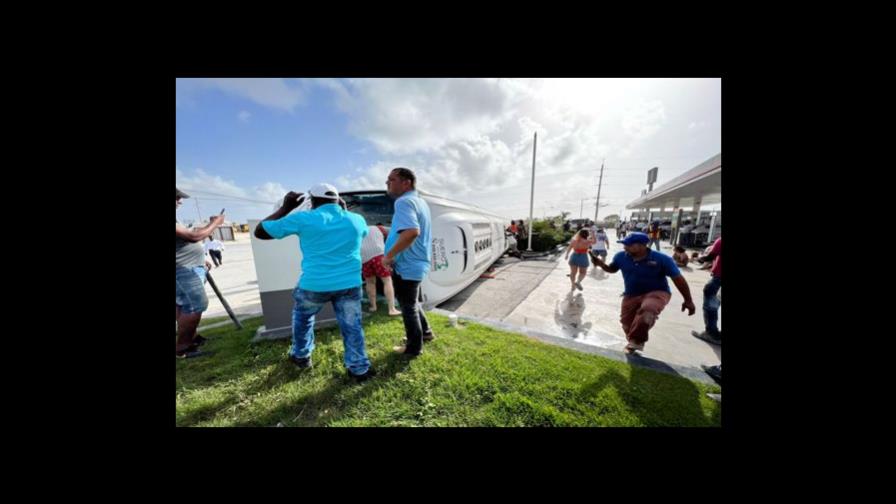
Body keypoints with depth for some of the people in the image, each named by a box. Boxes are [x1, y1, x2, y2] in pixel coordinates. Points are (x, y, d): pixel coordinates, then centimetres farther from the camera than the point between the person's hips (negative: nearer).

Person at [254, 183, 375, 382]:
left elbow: (260, 232, 7)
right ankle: (359, 368, 21)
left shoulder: (303, 218, -4)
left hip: (314, 285, -1)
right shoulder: (357, 220, 4)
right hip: (350, 285, 1)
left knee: (302, 316, 29)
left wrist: (286, 208, 14)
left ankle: (301, 356, 44)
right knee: (352, 326, 13)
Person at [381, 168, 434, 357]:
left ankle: (413, 348, 27)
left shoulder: (403, 201, -20)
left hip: (406, 266, -10)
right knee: (412, 303, 26)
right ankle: (425, 332, 42)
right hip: (417, 263, 10)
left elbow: (412, 232, -37)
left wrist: (389, 255, -27)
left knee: (408, 307, 8)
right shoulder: (420, 201, 11)